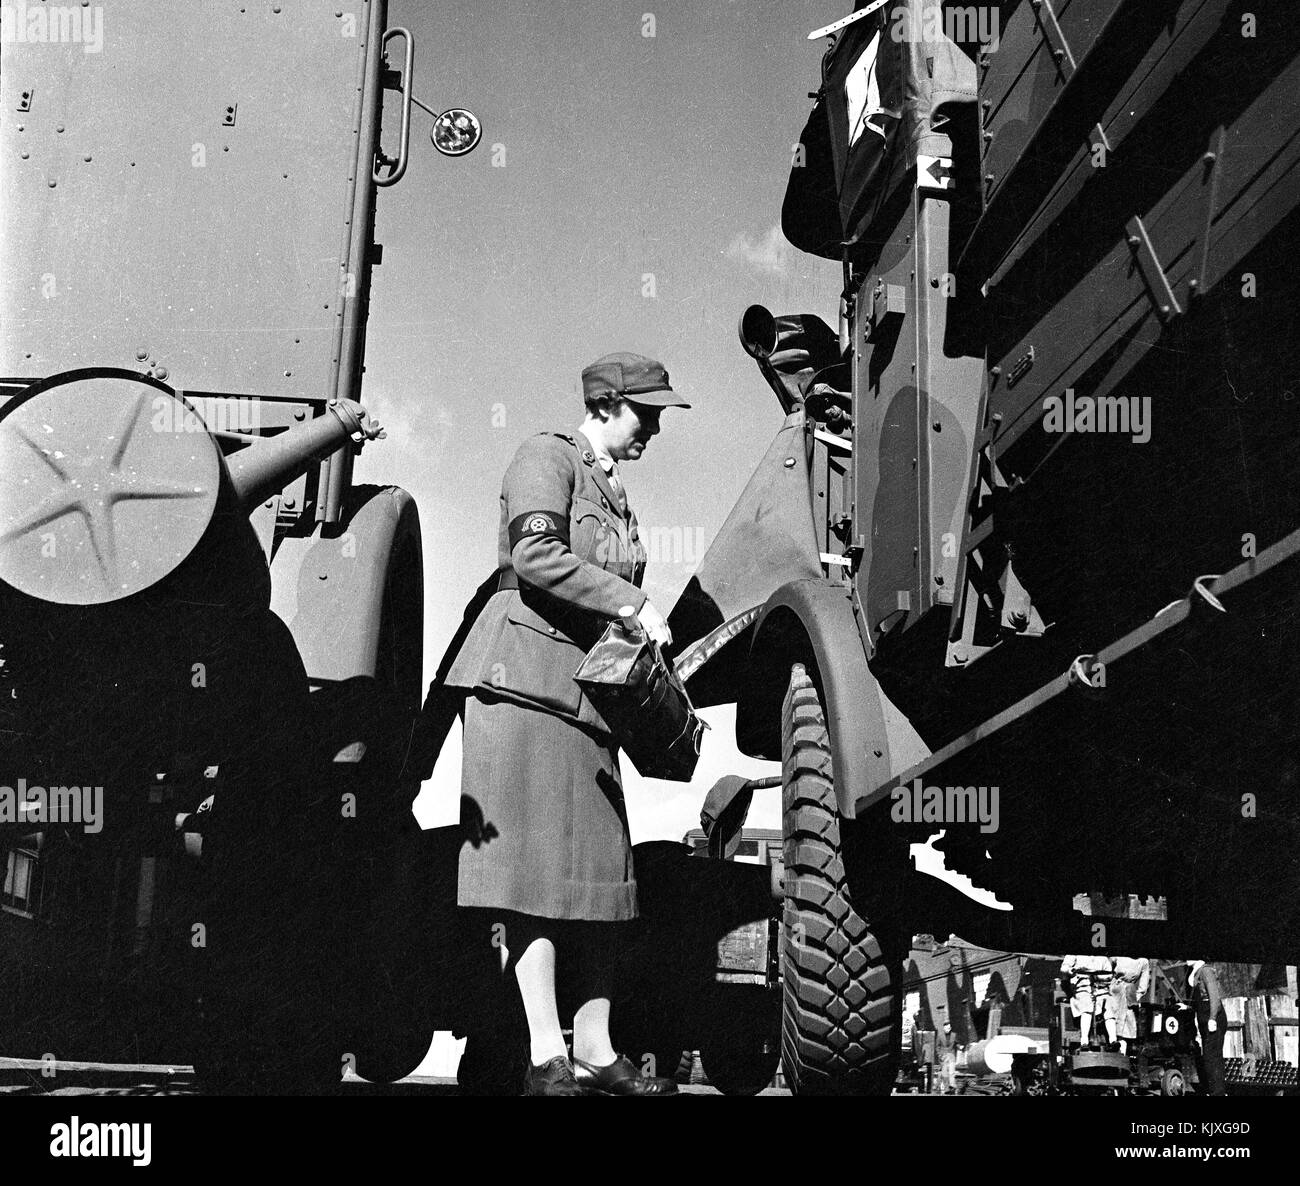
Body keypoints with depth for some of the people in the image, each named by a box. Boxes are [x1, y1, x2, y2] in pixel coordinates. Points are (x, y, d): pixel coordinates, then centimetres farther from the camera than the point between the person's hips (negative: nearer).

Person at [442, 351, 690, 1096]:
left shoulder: (613, 489, 23)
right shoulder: (548, 458, -3)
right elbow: (534, 556, -19)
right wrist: (632, 603, -18)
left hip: (588, 686, 9)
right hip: (525, 672, -9)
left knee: (600, 865, 4)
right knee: (535, 859, -10)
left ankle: (595, 1055, 8)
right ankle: (547, 1057, -9)